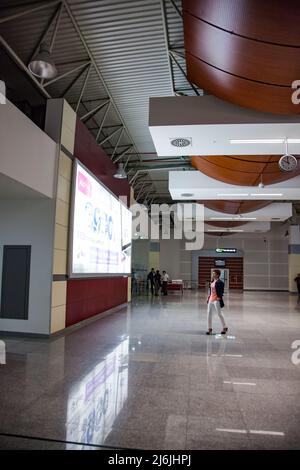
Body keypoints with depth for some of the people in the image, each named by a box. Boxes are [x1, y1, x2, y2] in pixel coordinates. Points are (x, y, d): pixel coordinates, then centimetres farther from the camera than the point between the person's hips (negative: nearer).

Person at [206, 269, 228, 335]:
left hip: (216, 300, -8)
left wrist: (219, 297, -18)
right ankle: (209, 328, 17)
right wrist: (209, 296, 10)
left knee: (219, 314, 4)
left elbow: (221, 291, -16)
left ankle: (225, 328, 22)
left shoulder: (220, 282, -16)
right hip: (211, 299, 8)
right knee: (209, 313, 8)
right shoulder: (212, 281, 9)